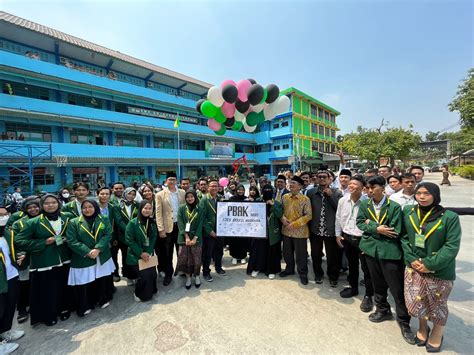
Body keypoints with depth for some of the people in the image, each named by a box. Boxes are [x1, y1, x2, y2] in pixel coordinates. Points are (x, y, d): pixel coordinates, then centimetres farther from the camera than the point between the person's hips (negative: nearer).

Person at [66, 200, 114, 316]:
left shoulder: (104, 219, 1)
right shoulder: (74, 222, -2)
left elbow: (108, 235, -7)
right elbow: (71, 241, -9)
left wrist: (98, 249, -19)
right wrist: (87, 252, -17)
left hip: (103, 257, 2)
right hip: (83, 260, -1)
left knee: (102, 281, 13)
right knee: (85, 284, 5)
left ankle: (103, 300, 35)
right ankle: (85, 306, 27)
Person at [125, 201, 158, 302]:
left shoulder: (152, 223, -1)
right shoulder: (133, 223, -15)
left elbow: (153, 239, 1)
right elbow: (129, 240, -15)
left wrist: (149, 252, -10)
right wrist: (141, 253, -15)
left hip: (148, 254, 4)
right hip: (136, 255, -4)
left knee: (152, 274, -2)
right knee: (144, 275, -9)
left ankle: (151, 290, 28)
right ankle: (139, 294, 21)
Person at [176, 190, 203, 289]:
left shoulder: (199, 209, 2)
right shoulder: (181, 209, 2)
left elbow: (200, 225, -2)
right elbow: (180, 224, -5)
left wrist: (195, 238, -12)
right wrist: (186, 237, -15)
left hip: (196, 238, 0)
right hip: (184, 238, 0)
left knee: (197, 258, 2)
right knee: (185, 258, 3)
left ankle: (197, 276, 24)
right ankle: (188, 277, 23)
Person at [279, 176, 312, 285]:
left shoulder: (305, 199, -12)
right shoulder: (285, 197, 3)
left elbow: (308, 215, -14)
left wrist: (294, 224, -18)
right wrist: (283, 218, -10)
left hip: (299, 231, -5)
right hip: (286, 230, 5)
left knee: (300, 254, 9)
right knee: (287, 252, 19)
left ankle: (303, 273, 30)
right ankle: (289, 269, 41)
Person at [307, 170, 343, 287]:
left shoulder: (336, 193, -2)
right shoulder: (311, 192, -1)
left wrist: (330, 196, -16)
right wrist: (309, 226, -2)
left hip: (331, 229, -1)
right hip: (315, 229, 2)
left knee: (332, 255, 11)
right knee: (316, 254, 16)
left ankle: (332, 276, 36)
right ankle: (318, 274, 39)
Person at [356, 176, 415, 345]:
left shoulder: (394, 206, -12)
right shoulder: (364, 204, -1)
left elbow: (395, 231, -15)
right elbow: (360, 223, -3)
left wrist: (370, 224, -13)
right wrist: (377, 229, -17)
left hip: (389, 251, -3)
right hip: (371, 249, 4)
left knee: (397, 288, 7)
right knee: (377, 283, 20)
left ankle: (403, 321, 28)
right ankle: (383, 310, 42)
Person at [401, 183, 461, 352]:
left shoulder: (450, 217, -13)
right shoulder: (408, 212, -3)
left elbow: (452, 246, -14)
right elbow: (404, 237, 1)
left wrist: (430, 264, -18)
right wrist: (411, 259, -9)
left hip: (440, 270, -2)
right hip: (413, 266, 3)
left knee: (437, 305, 17)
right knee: (417, 302, 15)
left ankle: (437, 335, 44)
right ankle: (423, 328, 44)